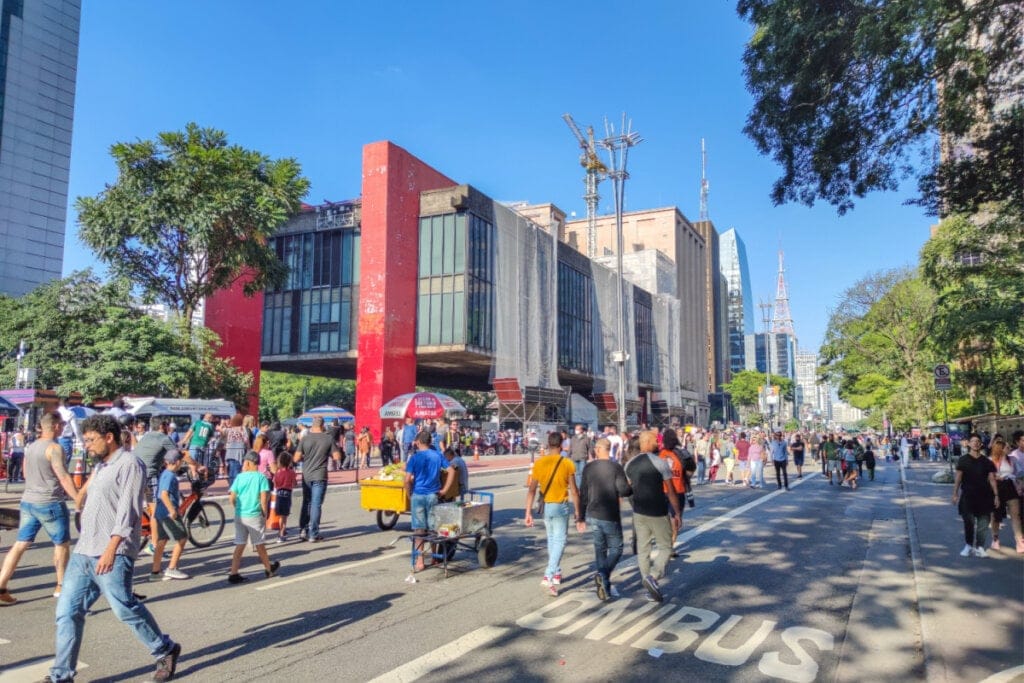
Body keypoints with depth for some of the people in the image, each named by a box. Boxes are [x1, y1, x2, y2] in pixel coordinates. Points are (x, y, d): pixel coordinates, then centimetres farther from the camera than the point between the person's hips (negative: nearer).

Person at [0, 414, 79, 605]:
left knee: (20, 544, 8)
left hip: (28, 501, 7)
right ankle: (61, 586, 19)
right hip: (50, 503, -7)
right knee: (62, 543, 9)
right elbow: (64, 477, -20)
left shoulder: (30, 447, 10)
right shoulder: (54, 448, -15)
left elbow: (27, 474, 20)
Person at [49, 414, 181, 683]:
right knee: (67, 612, 5)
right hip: (83, 552, 9)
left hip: (113, 555, -9)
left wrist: (111, 548, -28)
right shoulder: (100, 466, 19)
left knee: (125, 608, -4)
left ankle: (165, 651, 14)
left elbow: (128, 510, -20)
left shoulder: (129, 464, -10)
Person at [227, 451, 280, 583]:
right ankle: (269, 569, 29)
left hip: (239, 515, 2)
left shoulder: (239, 477, -1)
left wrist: (238, 508, 13)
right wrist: (265, 514, -1)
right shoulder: (261, 477, -7)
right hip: (255, 515, -2)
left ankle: (233, 574, 7)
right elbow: (264, 498, -12)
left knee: (239, 545, 9)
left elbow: (232, 497, -4)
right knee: (259, 545, 12)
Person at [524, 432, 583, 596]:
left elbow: (532, 489, -3)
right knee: (559, 541, 2)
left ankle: (556, 573, 33)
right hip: (561, 506, -4)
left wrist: (528, 512, 2)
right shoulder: (567, 464, -10)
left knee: (551, 538, 21)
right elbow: (574, 491, -9)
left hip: (545, 506, 4)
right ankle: (548, 576, -12)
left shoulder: (539, 463, -2)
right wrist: (578, 514, -2)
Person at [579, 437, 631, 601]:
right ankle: (603, 575, -15)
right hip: (610, 516, -4)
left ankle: (604, 585, 13)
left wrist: (582, 517, 15)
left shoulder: (588, 468, 3)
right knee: (616, 548, 7)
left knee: (599, 549, 14)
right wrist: (633, 489, 7)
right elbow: (624, 490, -16)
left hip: (593, 515, 4)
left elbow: (583, 494, 8)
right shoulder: (616, 467, -10)